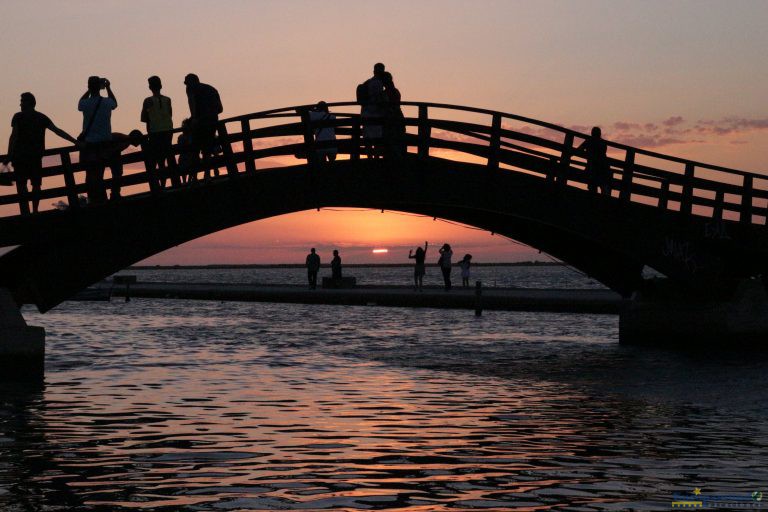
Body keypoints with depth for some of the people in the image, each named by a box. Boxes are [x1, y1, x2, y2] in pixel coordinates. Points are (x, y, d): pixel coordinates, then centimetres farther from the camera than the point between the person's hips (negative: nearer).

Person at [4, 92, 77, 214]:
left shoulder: (18, 117, -2)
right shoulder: (42, 117, 9)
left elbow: (13, 137, -9)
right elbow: (58, 131, 3)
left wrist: (9, 156, -10)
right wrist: (75, 141, 5)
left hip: (20, 156, -3)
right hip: (36, 156, 3)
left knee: (21, 185, -2)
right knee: (36, 184, 12)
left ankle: (25, 212, -12)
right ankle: (35, 211, 10)